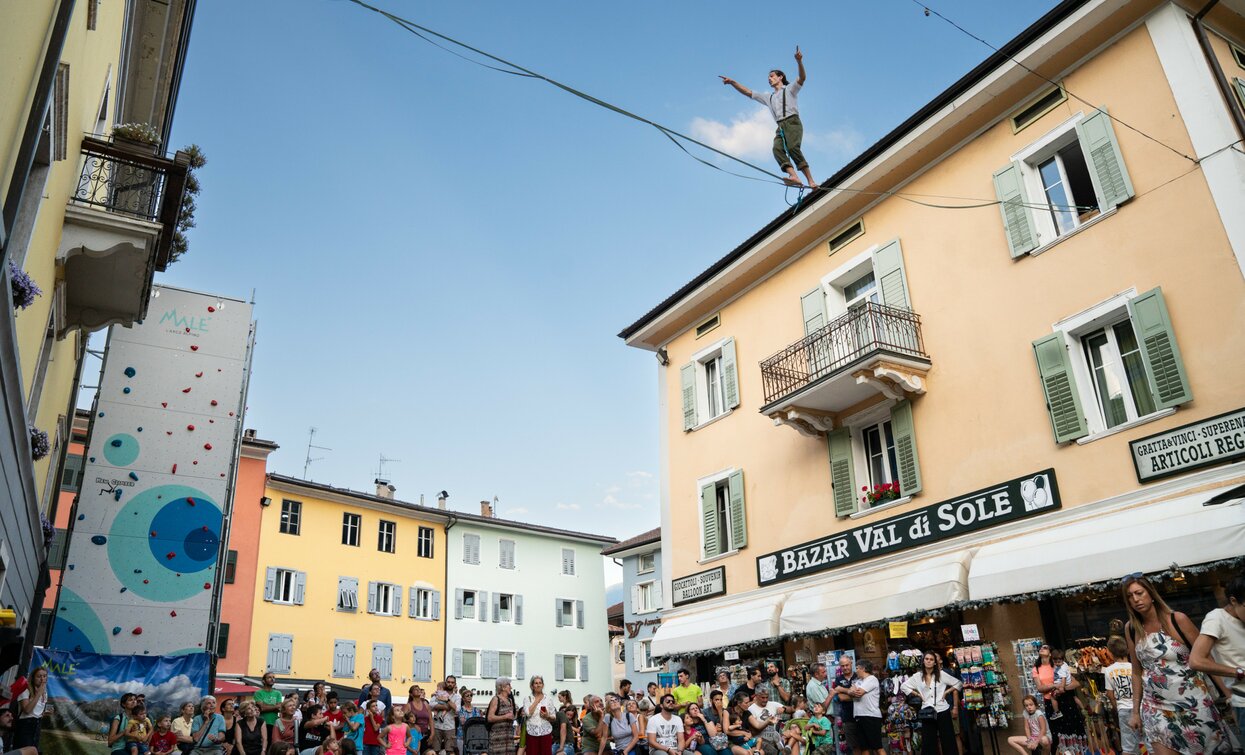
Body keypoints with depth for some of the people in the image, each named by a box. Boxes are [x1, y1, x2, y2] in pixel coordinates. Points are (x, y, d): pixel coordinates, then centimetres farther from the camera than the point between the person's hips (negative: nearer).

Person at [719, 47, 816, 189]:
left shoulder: (789, 89, 17)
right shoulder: (768, 98, 32)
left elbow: (802, 78, -2)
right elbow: (748, 92, 30)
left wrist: (799, 61, -19)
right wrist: (732, 82, 21)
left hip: (792, 122, -5)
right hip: (780, 126, 5)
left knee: (792, 148, -27)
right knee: (777, 148, -25)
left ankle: (810, 181, -32)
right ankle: (794, 177, -43)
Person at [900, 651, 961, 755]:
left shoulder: (941, 674, -1)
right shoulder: (917, 676, 2)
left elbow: (957, 684, 6)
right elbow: (903, 687, 10)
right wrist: (918, 694, 2)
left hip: (943, 711, -1)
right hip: (927, 712, 1)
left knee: (948, 742, 4)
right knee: (928, 743, 5)